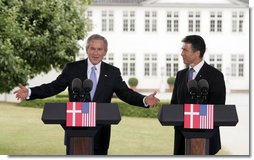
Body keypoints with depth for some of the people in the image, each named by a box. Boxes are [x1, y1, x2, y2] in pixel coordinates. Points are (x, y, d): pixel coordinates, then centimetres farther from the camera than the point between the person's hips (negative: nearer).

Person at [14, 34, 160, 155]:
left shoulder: (113, 72, 4)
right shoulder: (72, 68, 2)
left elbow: (126, 93, 0)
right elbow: (54, 87, 1)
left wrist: (145, 100, -19)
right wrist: (29, 92, -13)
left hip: (100, 131, 1)